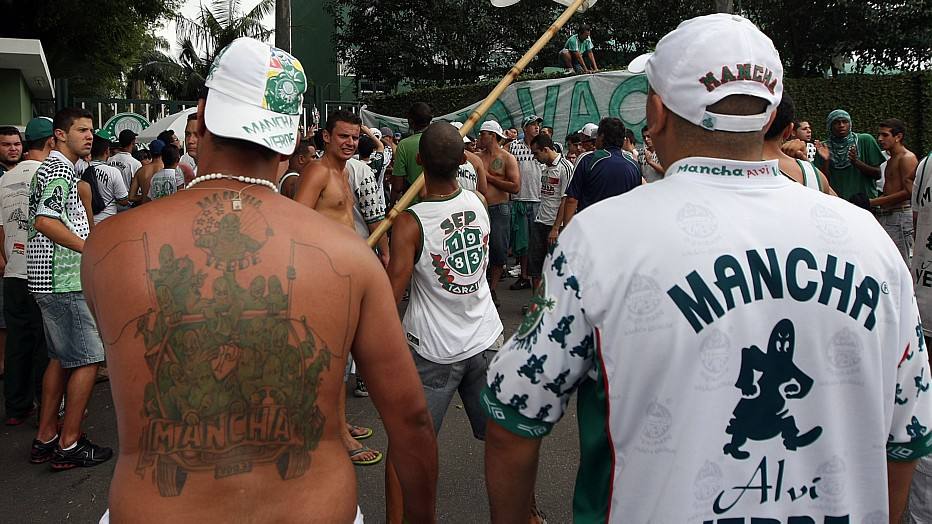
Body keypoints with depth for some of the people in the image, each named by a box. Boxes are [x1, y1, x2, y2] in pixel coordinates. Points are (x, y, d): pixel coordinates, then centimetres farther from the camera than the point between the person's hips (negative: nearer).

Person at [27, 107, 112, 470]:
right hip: (64, 280, -11)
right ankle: (68, 445, -1)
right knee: (88, 358, -7)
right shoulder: (60, 169, -12)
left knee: (61, 358, 15)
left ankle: (45, 440, 21)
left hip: (52, 279, 11)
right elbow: (44, 221, -24)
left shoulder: (53, 168, 21)